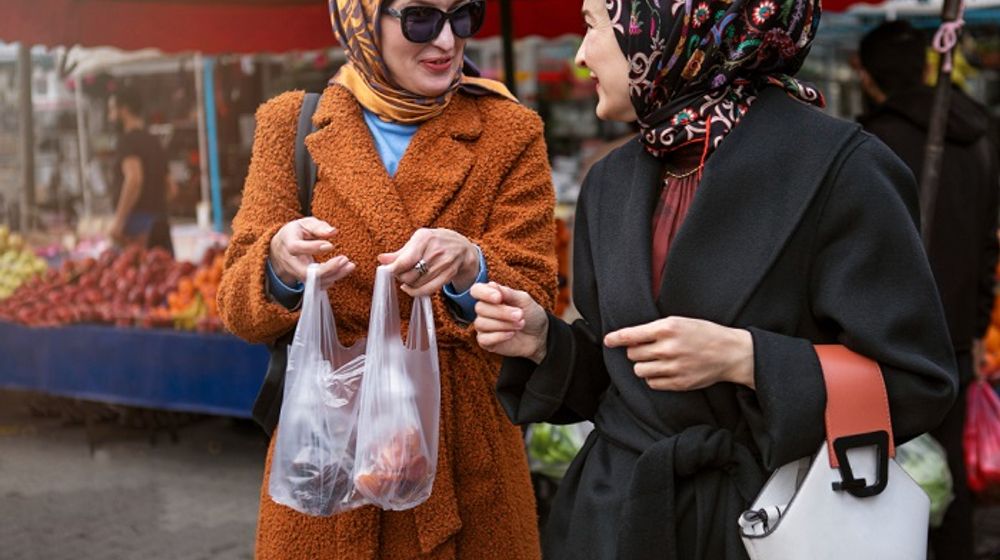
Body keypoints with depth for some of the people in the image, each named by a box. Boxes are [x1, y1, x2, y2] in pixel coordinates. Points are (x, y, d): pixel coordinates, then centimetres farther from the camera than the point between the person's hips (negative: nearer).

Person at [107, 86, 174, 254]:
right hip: (160, 220, 9)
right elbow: (168, 185, 25)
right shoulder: (153, 141, 20)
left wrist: (118, 221, -21)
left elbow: (134, 179, -22)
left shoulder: (129, 140, -7)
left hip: (137, 221, -9)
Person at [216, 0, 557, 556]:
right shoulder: (290, 124, 0)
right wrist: (280, 263, -25)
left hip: (468, 457, 0)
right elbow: (238, 306, -2)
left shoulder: (510, 132, -1)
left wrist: (467, 267, -27)